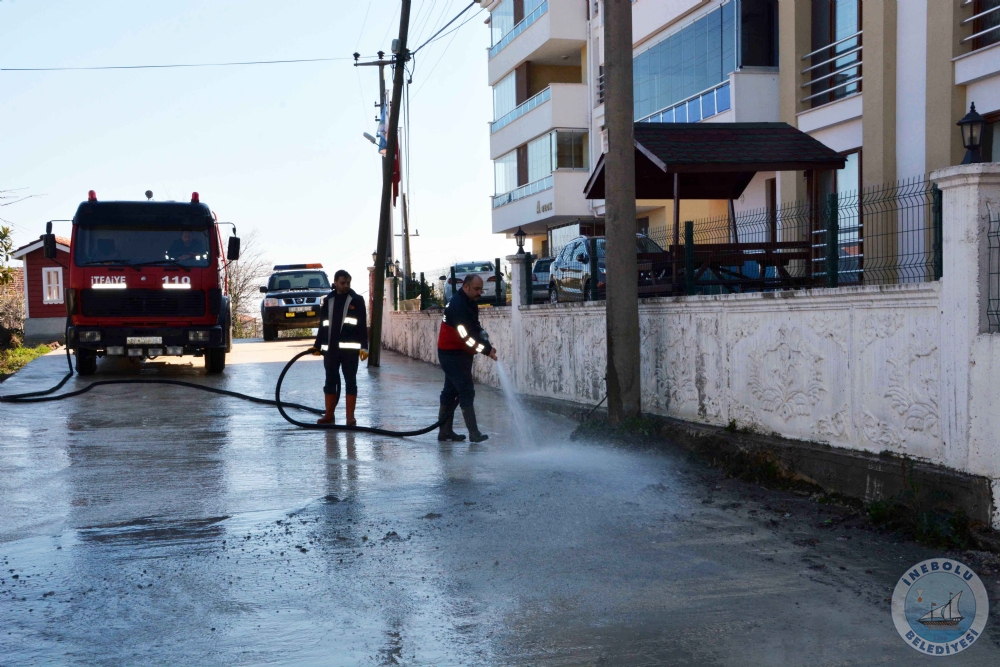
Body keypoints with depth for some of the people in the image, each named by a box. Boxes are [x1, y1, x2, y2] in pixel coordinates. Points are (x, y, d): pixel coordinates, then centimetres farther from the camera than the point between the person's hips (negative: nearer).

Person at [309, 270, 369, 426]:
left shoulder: (357, 300, 1)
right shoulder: (328, 300, 11)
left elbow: (363, 325, -2)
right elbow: (323, 324, 16)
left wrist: (364, 347, -11)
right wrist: (317, 345, 12)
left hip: (350, 348, -3)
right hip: (330, 348, 3)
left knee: (350, 382, 0)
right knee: (330, 382, 7)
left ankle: (350, 417, 3)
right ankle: (329, 415, 15)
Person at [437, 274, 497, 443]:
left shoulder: (468, 303, 10)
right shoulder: (458, 305, -22)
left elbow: (475, 328, 16)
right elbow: (467, 334, -26)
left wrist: (484, 337, -4)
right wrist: (487, 350, -23)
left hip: (459, 354, 10)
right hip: (453, 354, -10)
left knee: (451, 391, 13)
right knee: (466, 392, -10)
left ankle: (445, 430, 19)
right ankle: (474, 433, -9)